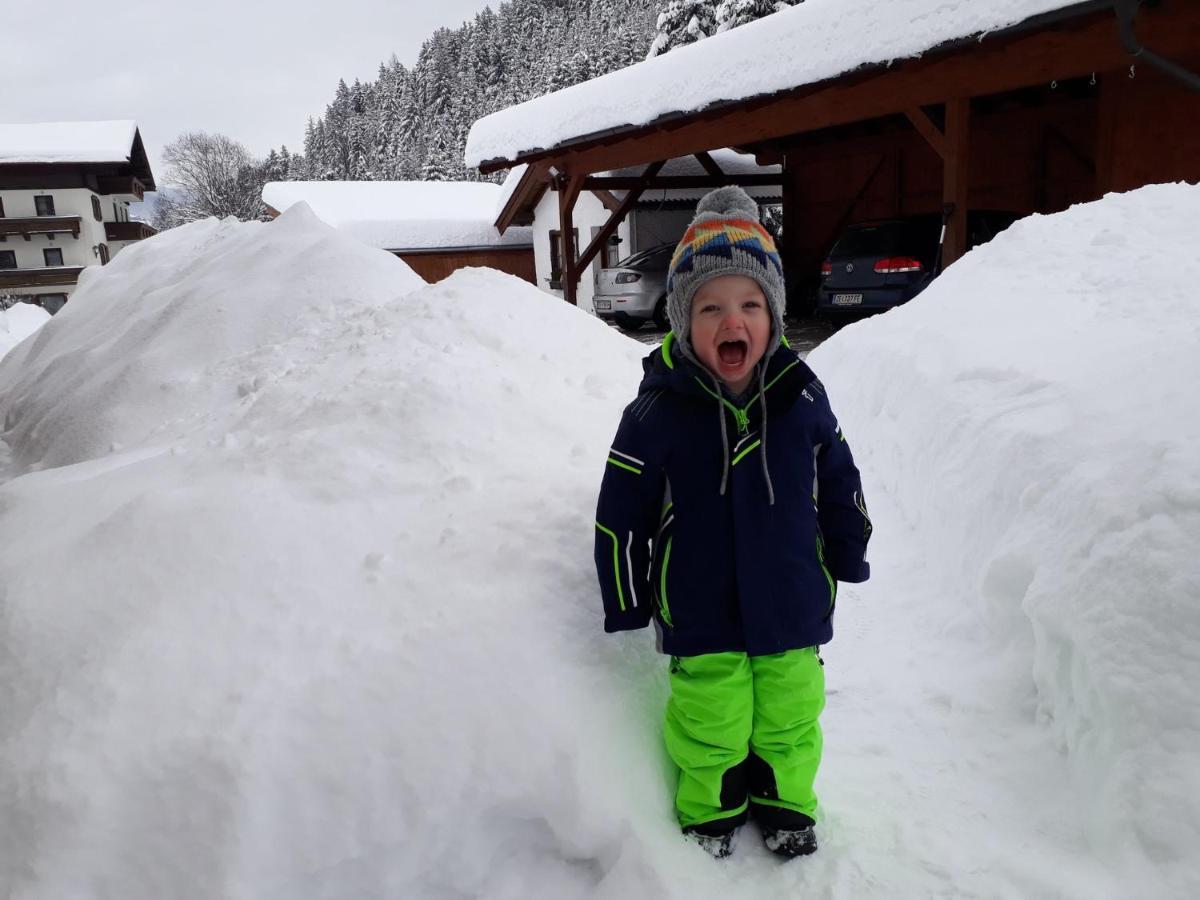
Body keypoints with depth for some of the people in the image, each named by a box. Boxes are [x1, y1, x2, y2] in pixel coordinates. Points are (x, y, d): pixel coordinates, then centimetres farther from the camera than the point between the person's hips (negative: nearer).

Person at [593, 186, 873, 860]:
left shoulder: (803, 398, -8)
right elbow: (622, 513, -8)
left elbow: (839, 481, 7)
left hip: (792, 607, 3)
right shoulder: (658, 412, -16)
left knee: (789, 716, 20)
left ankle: (786, 800, 46)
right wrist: (627, 602, -3)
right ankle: (710, 807, 42)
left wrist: (849, 555, 13)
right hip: (700, 617, -2)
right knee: (710, 724, 14)